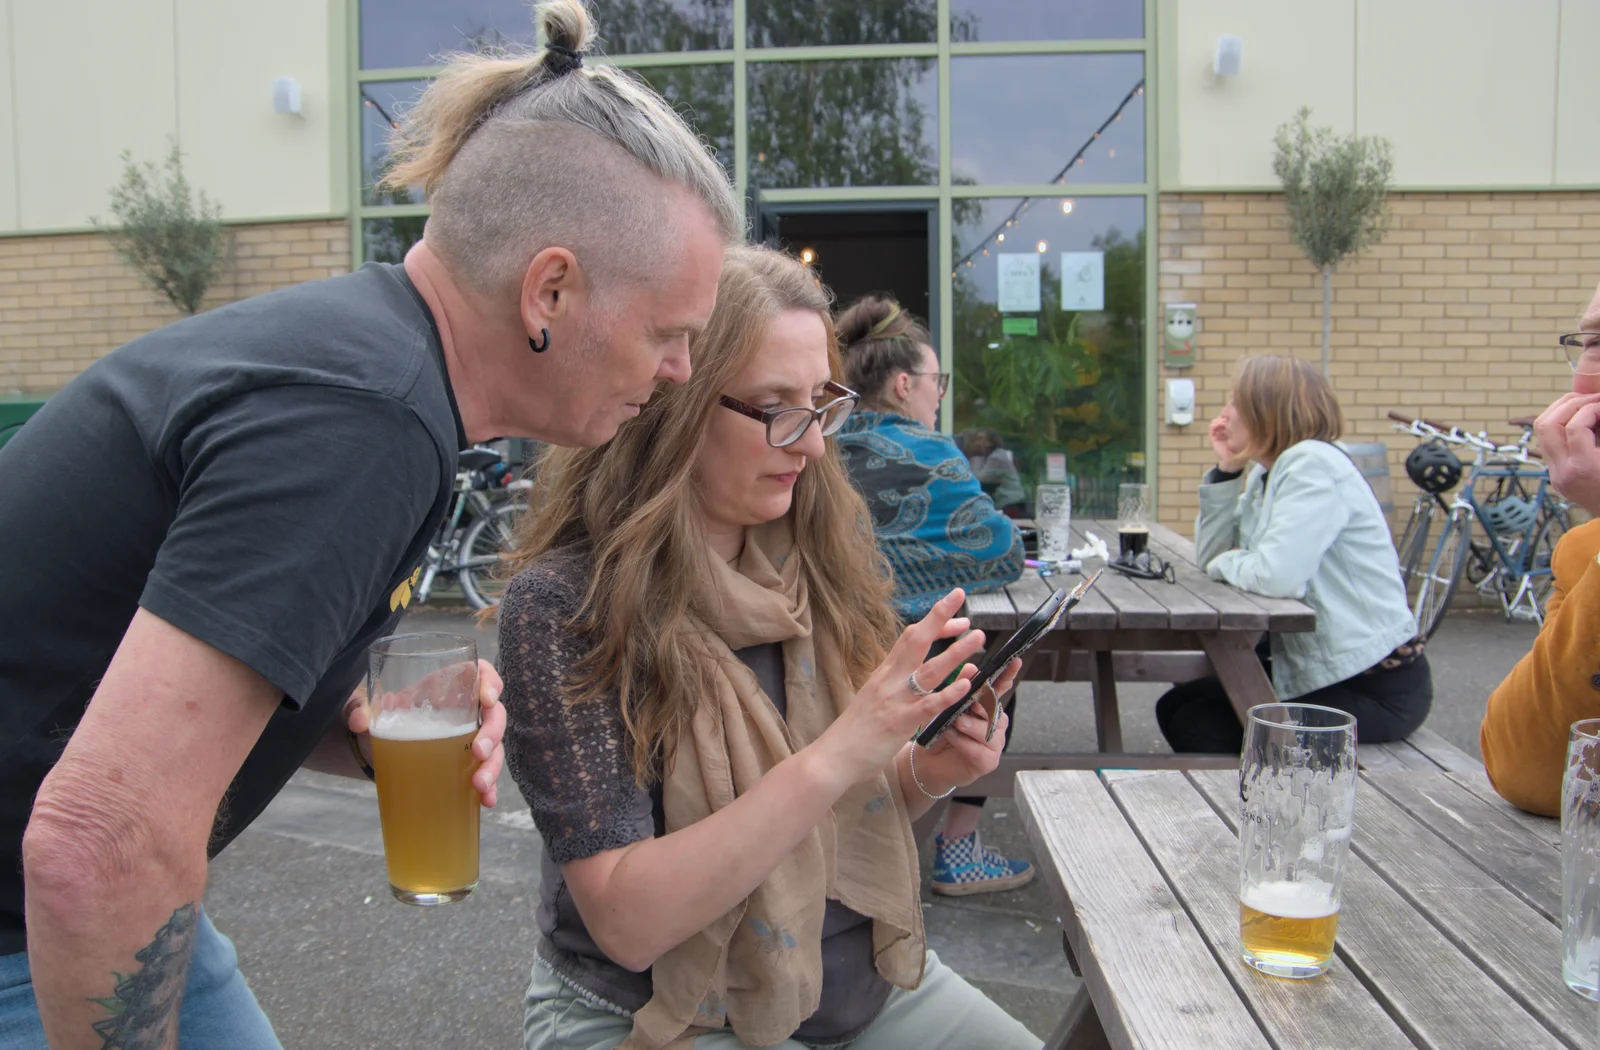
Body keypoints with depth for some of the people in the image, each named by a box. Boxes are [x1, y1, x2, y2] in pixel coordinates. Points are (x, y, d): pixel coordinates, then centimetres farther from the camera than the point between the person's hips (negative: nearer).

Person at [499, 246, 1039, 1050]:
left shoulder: (825, 559, -4)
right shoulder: (562, 601, -19)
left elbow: (847, 807, 8)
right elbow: (626, 922, -22)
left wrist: (925, 776, -14)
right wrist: (836, 756, -30)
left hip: (864, 981, 6)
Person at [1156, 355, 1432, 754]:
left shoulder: (1314, 465, -20)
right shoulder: (1264, 474, 9)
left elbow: (1278, 576, -33)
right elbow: (1210, 555, 5)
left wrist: (1227, 563, -11)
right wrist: (1226, 470, -2)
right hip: (1317, 668, 9)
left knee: (1196, 728, -9)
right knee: (1176, 707, 11)